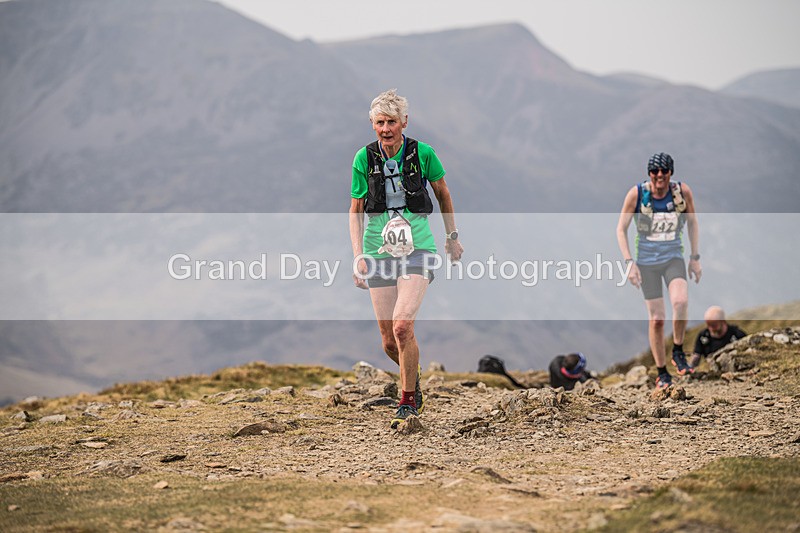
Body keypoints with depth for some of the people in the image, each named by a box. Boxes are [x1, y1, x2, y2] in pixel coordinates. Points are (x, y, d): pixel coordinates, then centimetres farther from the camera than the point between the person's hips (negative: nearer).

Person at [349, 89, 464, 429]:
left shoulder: (422, 153, -5)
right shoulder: (364, 158, -3)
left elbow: (442, 193, 12)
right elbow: (356, 211, 4)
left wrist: (453, 236, 18)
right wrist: (358, 256, -6)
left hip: (417, 250, -2)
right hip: (379, 253, 2)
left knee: (402, 326, -21)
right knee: (389, 342, 3)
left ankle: (408, 400, -3)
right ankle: (414, 378, 35)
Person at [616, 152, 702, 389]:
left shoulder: (683, 191, -8)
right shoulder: (636, 194, -13)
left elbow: (692, 223, 8)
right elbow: (621, 229, -4)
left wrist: (695, 258, 5)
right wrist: (629, 262, -12)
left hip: (674, 257, 1)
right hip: (646, 261, -1)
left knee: (681, 301, -27)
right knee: (656, 318, -2)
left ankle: (678, 352, -5)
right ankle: (662, 373, 11)